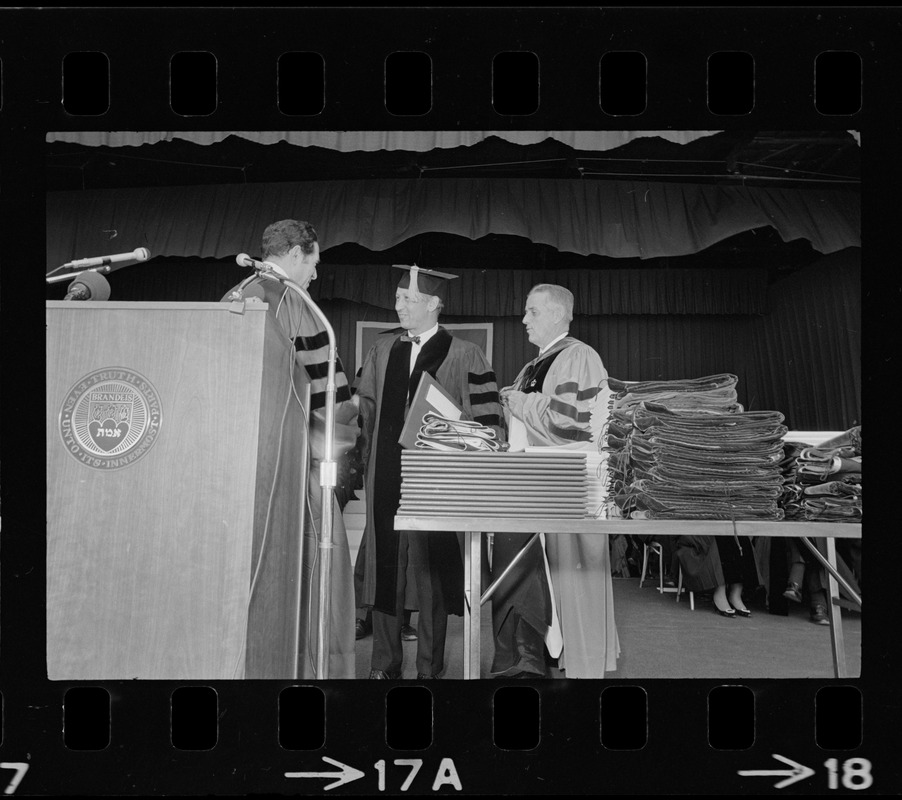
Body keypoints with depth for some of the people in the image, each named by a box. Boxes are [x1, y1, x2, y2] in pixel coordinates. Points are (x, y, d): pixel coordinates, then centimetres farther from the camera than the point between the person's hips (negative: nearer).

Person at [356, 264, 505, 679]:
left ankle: (429, 667, 16)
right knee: (384, 567, 8)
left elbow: (487, 419, -5)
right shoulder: (383, 349, 10)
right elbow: (366, 405, 19)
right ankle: (385, 664, 21)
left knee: (431, 571, 2)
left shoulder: (464, 356, -5)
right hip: (386, 477, 4)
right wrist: (383, 446, 12)